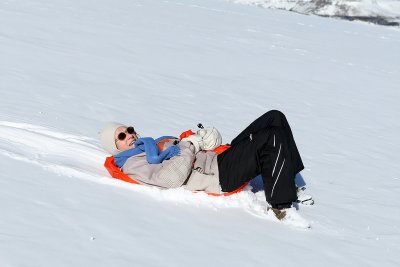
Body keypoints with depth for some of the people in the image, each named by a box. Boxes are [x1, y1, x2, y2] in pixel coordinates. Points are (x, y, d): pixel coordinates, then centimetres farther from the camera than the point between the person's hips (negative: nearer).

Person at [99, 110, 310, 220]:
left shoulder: (150, 146, 25)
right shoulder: (133, 164, -4)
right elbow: (173, 178, -19)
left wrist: (199, 138, 4)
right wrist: (189, 146, -9)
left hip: (221, 159, 10)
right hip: (220, 177, -10)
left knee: (275, 118, 2)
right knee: (272, 138, -25)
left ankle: (286, 184, 5)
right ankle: (279, 204, -21)